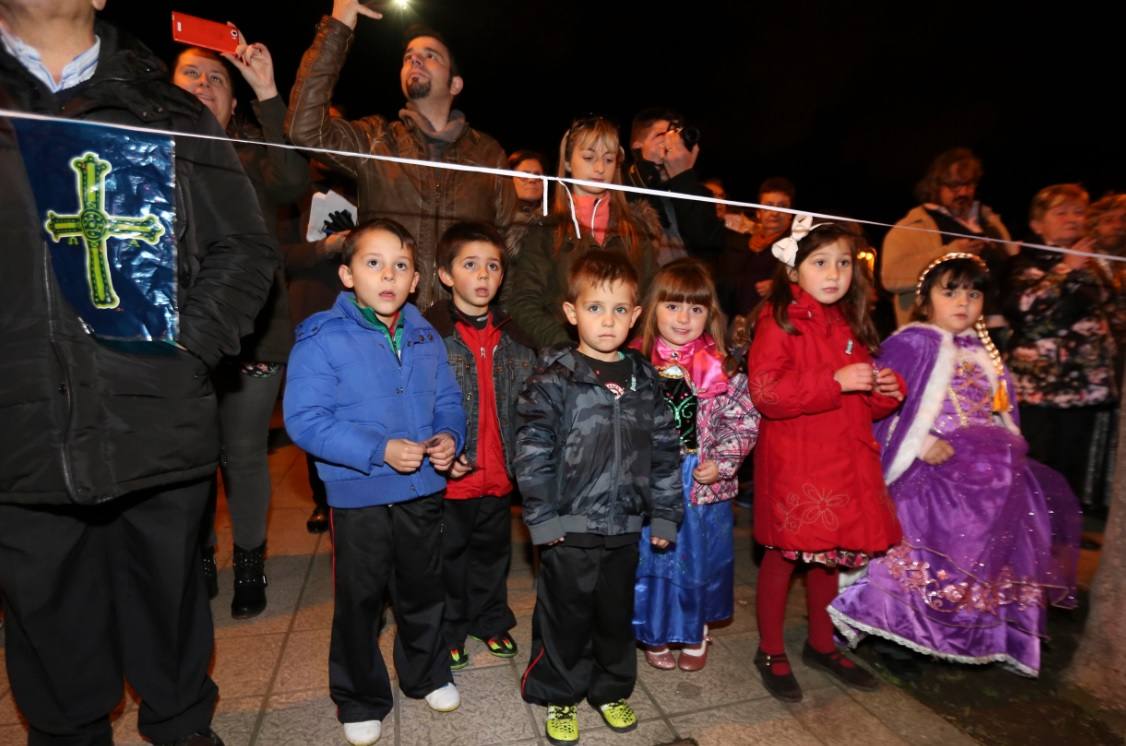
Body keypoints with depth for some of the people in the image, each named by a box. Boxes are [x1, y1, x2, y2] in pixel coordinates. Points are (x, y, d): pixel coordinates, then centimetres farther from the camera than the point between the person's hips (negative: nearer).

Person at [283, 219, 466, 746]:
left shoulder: (426, 338, 1)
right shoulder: (322, 339, -14)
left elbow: (448, 401, 8)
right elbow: (304, 420, -18)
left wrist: (450, 436, -12)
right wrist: (379, 451, -25)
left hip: (424, 492, 4)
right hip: (359, 498, -4)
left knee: (424, 591, 22)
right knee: (360, 602, 15)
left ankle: (427, 674, 48)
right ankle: (360, 699, 40)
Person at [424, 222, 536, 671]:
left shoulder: (514, 335, 4)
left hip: (499, 475, 5)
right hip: (449, 475, -4)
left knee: (493, 551, 22)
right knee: (448, 555, 15)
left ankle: (491, 621, 44)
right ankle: (448, 630, 37)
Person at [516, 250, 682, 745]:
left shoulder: (644, 380, 1)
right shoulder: (554, 379, -12)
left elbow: (665, 450, 5)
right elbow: (532, 451, -12)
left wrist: (664, 514, 3)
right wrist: (542, 516, -13)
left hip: (625, 526, 4)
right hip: (569, 528, -3)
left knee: (617, 614, 21)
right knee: (565, 616, 14)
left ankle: (611, 689, 45)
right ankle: (560, 696, 38)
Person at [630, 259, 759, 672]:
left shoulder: (724, 367, -6)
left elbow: (745, 420, -3)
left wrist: (720, 463, -11)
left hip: (704, 483, 1)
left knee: (700, 557, 17)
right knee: (652, 556, 14)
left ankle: (695, 632, 43)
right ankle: (655, 634, 38)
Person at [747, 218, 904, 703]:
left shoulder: (850, 325, 14)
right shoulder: (779, 320, -10)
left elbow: (863, 404, 23)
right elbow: (765, 393, -22)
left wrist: (887, 390, 2)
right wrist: (835, 380, -23)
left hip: (843, 461, 7)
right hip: (792, 463, -7)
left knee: (829, 553, 17)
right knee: (785, 553, 5)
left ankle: (821, 645, 38)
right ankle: (771, 652, 26)